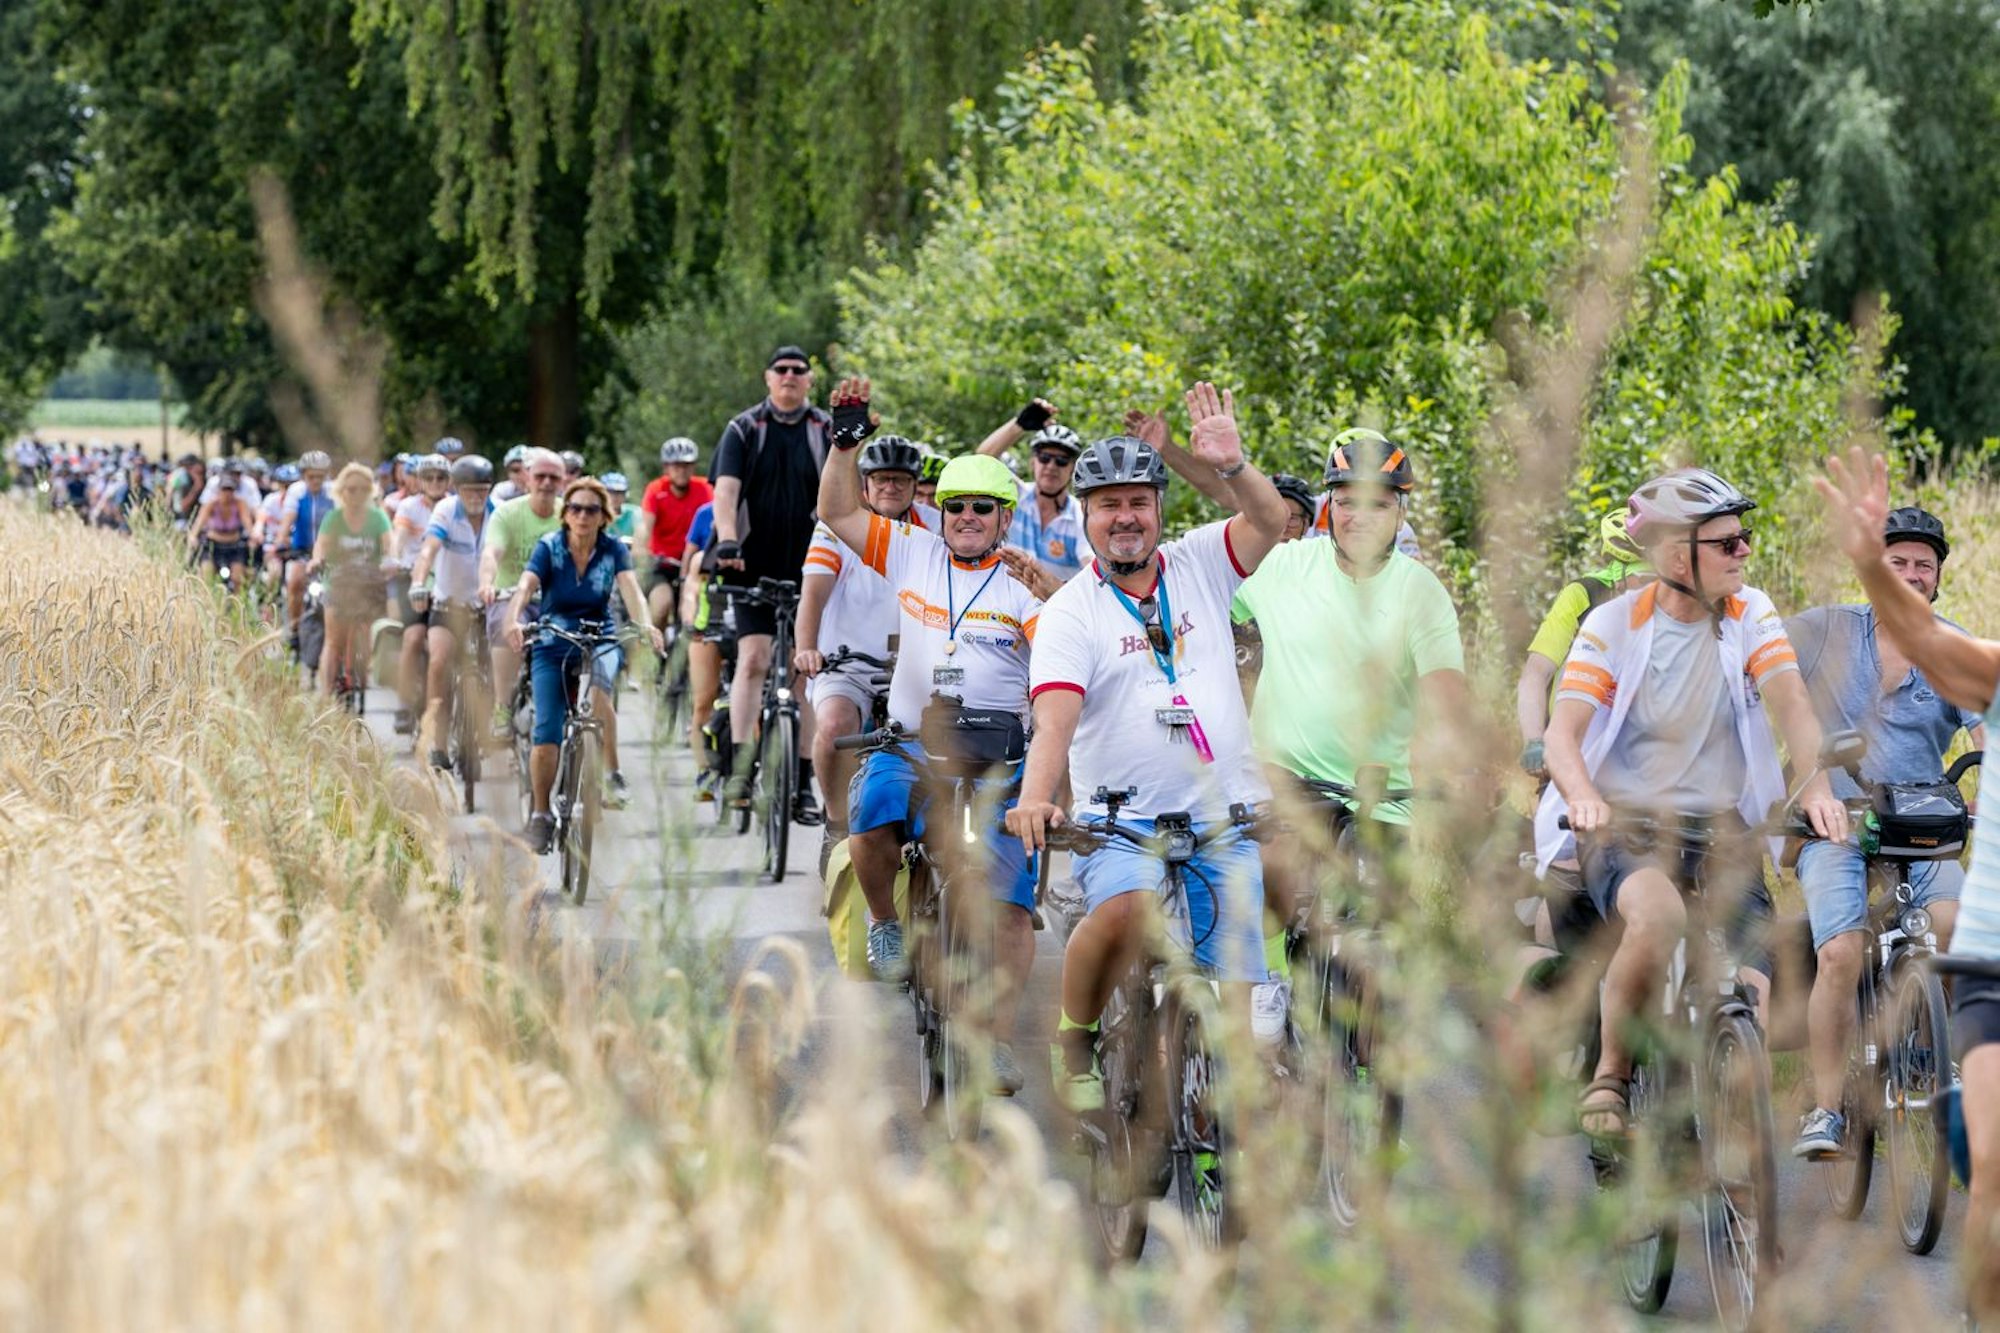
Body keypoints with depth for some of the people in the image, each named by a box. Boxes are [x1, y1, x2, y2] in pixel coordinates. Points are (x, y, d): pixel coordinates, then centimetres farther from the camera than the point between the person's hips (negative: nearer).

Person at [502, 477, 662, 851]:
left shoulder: (613, 550, -4)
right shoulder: (549, 548, -6)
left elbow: (630, 589, -19)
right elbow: (524, 587, -20)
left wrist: (644, 625, -40)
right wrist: (513, 621, -41)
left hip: (600, 640, -1)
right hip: (552, 643, 1)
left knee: (597, 684, -36)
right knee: (547, 733, -12)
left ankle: (612, 775, -29)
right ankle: (540, 814, 4)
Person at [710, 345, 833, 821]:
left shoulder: (827, 432, 5)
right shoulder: (744, 430, 3)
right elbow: (726, 489, -8)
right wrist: (726, 541, -25)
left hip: (809, 570, 1)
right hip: (755, 567, -1)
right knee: (753, 659, -15)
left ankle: (803, 783, 6)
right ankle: (739, 767, -17)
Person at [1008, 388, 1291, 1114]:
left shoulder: (1198, 565, 9)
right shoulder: (1071, 611, -2)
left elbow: (1270, 521, -6)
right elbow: (1055, 713, -16)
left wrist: (1231, 467, -24)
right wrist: (1036, 796, -33)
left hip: (1222, 821, 3)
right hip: (1121, 822, -3)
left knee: (1235, 987, -2)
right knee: (1124, 908, -33)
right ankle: (1073, 1040, -10)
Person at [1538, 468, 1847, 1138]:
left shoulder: (1750, 614, 1)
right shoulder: (1614, 624, -6)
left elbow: (1791, 705, -10)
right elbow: (1562, 732, -13)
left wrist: (1817, 787, -29)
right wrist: (1582, 795, -35)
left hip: (1719, 824, 3)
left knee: (1750, 994, -15)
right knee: (1658, 913, -37)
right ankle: (1610, 1075, -16)